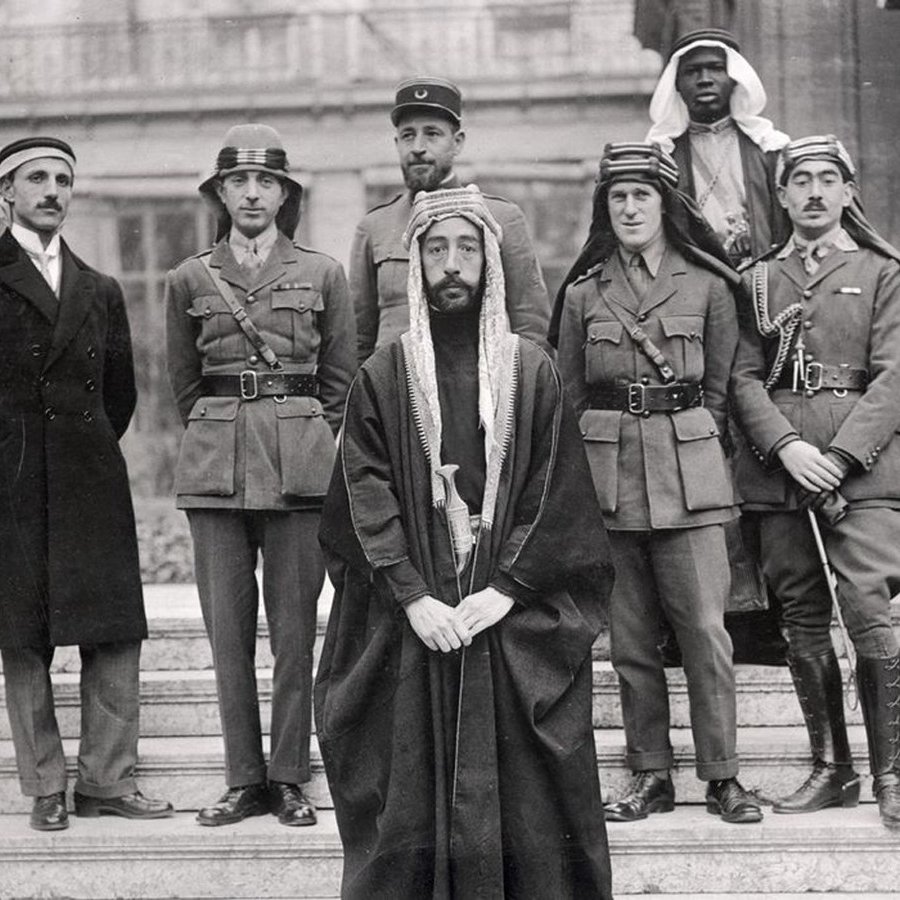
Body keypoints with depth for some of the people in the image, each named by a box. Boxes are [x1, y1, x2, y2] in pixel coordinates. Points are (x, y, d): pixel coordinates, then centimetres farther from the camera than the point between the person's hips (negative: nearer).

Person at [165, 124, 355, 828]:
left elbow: (342, 379, 12)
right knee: (227, 628, 2)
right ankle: (245, 779, 9)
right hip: (215, 467, 2)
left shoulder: (322, 274, 7)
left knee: (295, 628, 0)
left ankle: (290, 778, 8)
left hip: (301, 465, -1)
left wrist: (312, 446, 9)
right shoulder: (190, 280, 10)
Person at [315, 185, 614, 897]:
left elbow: (555, 494, 1)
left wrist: (506, 589, -11)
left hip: (515, 624, 0)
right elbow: (367, 498, -1)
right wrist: (413, 597, -12)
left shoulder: (533, 372, 6)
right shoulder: (383, 377, 6)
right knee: (413, 793, 0)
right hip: (410, 625, 0)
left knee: (520, 797, 0)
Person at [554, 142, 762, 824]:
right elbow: (570, 395, 13)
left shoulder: (707, 285, 5)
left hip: (688, 470, -2)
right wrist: (585, 471, 6)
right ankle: (651, 776, 12)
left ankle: (723, 775, 2)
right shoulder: (583, 293, 9)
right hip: (608, 473, 2)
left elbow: (721, 387, 10)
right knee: (629, 636, 4)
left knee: (705, 627, -6)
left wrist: (691, 445, 4)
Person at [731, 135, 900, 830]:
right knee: (803, 622, 5)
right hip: (779, 466, 3)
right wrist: (788, 448, -9)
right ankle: (832, 770, 14)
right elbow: (744, 379, 7)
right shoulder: (759, 281, 15)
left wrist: (841, 454, -13)